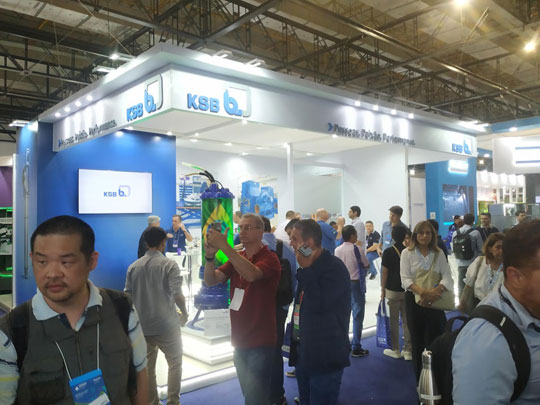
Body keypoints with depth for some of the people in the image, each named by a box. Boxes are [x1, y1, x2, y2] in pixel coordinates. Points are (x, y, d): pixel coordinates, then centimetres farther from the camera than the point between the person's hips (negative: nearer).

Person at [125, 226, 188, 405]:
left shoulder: (133, 266, 4)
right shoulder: (169, 264, -10)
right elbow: (177, 294, -18)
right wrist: (184, 312, -1)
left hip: (142, 326, 4)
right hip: (166, 324, -4)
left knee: (147, 367, 14)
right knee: (175, 363, 13)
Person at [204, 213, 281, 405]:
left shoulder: (269, 258, -12)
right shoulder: (236, 258, 8)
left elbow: (252, 274, -33)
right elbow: (211, 280, -4)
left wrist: (224, 246, -34)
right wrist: (210, 255, -21)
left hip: (260, 341, -7)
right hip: (239, 339, 7)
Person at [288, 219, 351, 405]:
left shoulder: (334, 267, -17)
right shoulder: (310, 267, 9)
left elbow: (319, 304, -28)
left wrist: (306, 268, -23)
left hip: (325, 355, -8)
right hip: (303, 351, 9)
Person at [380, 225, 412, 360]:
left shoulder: (388, 252, -11)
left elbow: (384, 273, -9)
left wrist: (383, 290, 2)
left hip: (392, 291, -4)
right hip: (407, 290, 4)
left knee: (394, 321, 7)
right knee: (407, 320, 10)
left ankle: (395, 350, 15)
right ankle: (408, 350, 14)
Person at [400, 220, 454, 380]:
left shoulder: (438, 253, 7)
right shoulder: (407, 253, 0)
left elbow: (447, 277, -2)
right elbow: (405, 279, -10)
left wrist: (436, 290, -22)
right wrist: (423, 292, -27)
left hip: (435, 301, 1)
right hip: (414, 300, -1)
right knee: (417, 340, 8)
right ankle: (419, 378, 22)